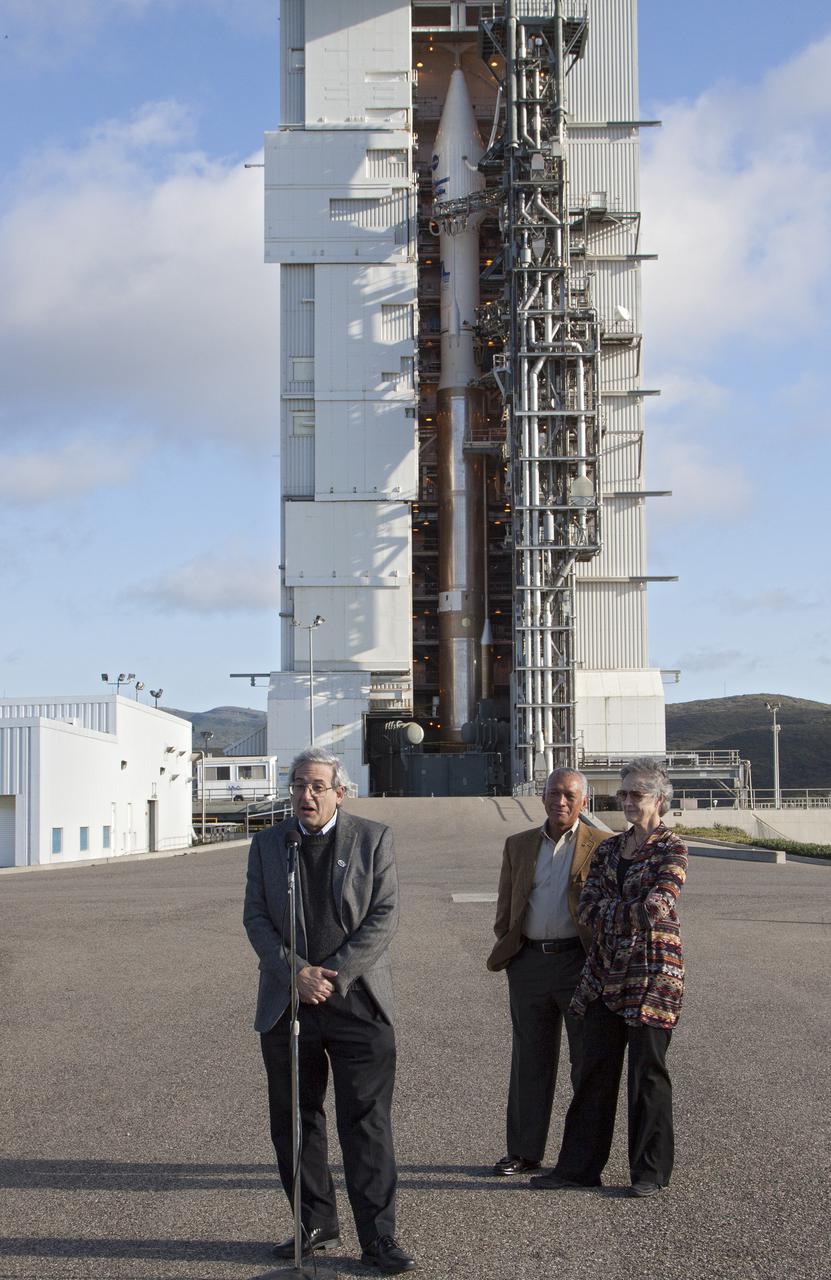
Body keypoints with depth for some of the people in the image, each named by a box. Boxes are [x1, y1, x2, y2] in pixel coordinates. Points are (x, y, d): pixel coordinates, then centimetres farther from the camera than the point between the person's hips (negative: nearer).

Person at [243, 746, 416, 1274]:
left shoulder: (373, 839, 1)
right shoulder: (268, 843, 9)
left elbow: (385, 915, -5)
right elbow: (256, 917, 3)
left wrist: (332, 974, -12)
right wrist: (294, 973, -11)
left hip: (357, 1001, -3)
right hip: (287, 1003, 3)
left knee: (367, 1123, -3)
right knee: (294, 1121, 9)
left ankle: (379, 1239, 3)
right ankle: (316, 1225, 23)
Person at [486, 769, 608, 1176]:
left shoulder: (602, 847, 0)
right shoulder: (518, 845, 11)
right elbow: (505, 908, 16)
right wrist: (508, 950, 8)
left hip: (579, 960, -3)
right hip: (529, 962, 3)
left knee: (588, 1058, 3)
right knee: (530, 1059, 9)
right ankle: (524, 1151, 17)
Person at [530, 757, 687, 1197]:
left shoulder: (671, 849, -5)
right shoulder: (609, 848, 13)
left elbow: (657, 907, -19)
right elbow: (587, 907, 3)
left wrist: (609, 911, -12)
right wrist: (635, 911, -11)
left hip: (652, 970, -6)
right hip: (605, 970, 6)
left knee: (648, 1070, 1)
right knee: (596, 1067, 7)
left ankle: (651, 1170, 12)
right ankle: (580, 1165, 13)